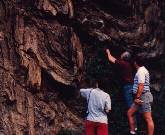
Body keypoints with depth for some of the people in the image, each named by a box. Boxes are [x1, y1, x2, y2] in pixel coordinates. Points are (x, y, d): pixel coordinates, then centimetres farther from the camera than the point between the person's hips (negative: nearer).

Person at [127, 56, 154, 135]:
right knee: (130, 113, 13)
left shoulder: (141, 71, -14)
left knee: (148, 118, -10)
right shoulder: (143, 70, 18)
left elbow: (141, 85, -22)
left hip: (143, 96, -11)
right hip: (142, 97, 11)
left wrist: (137, 97, -23)